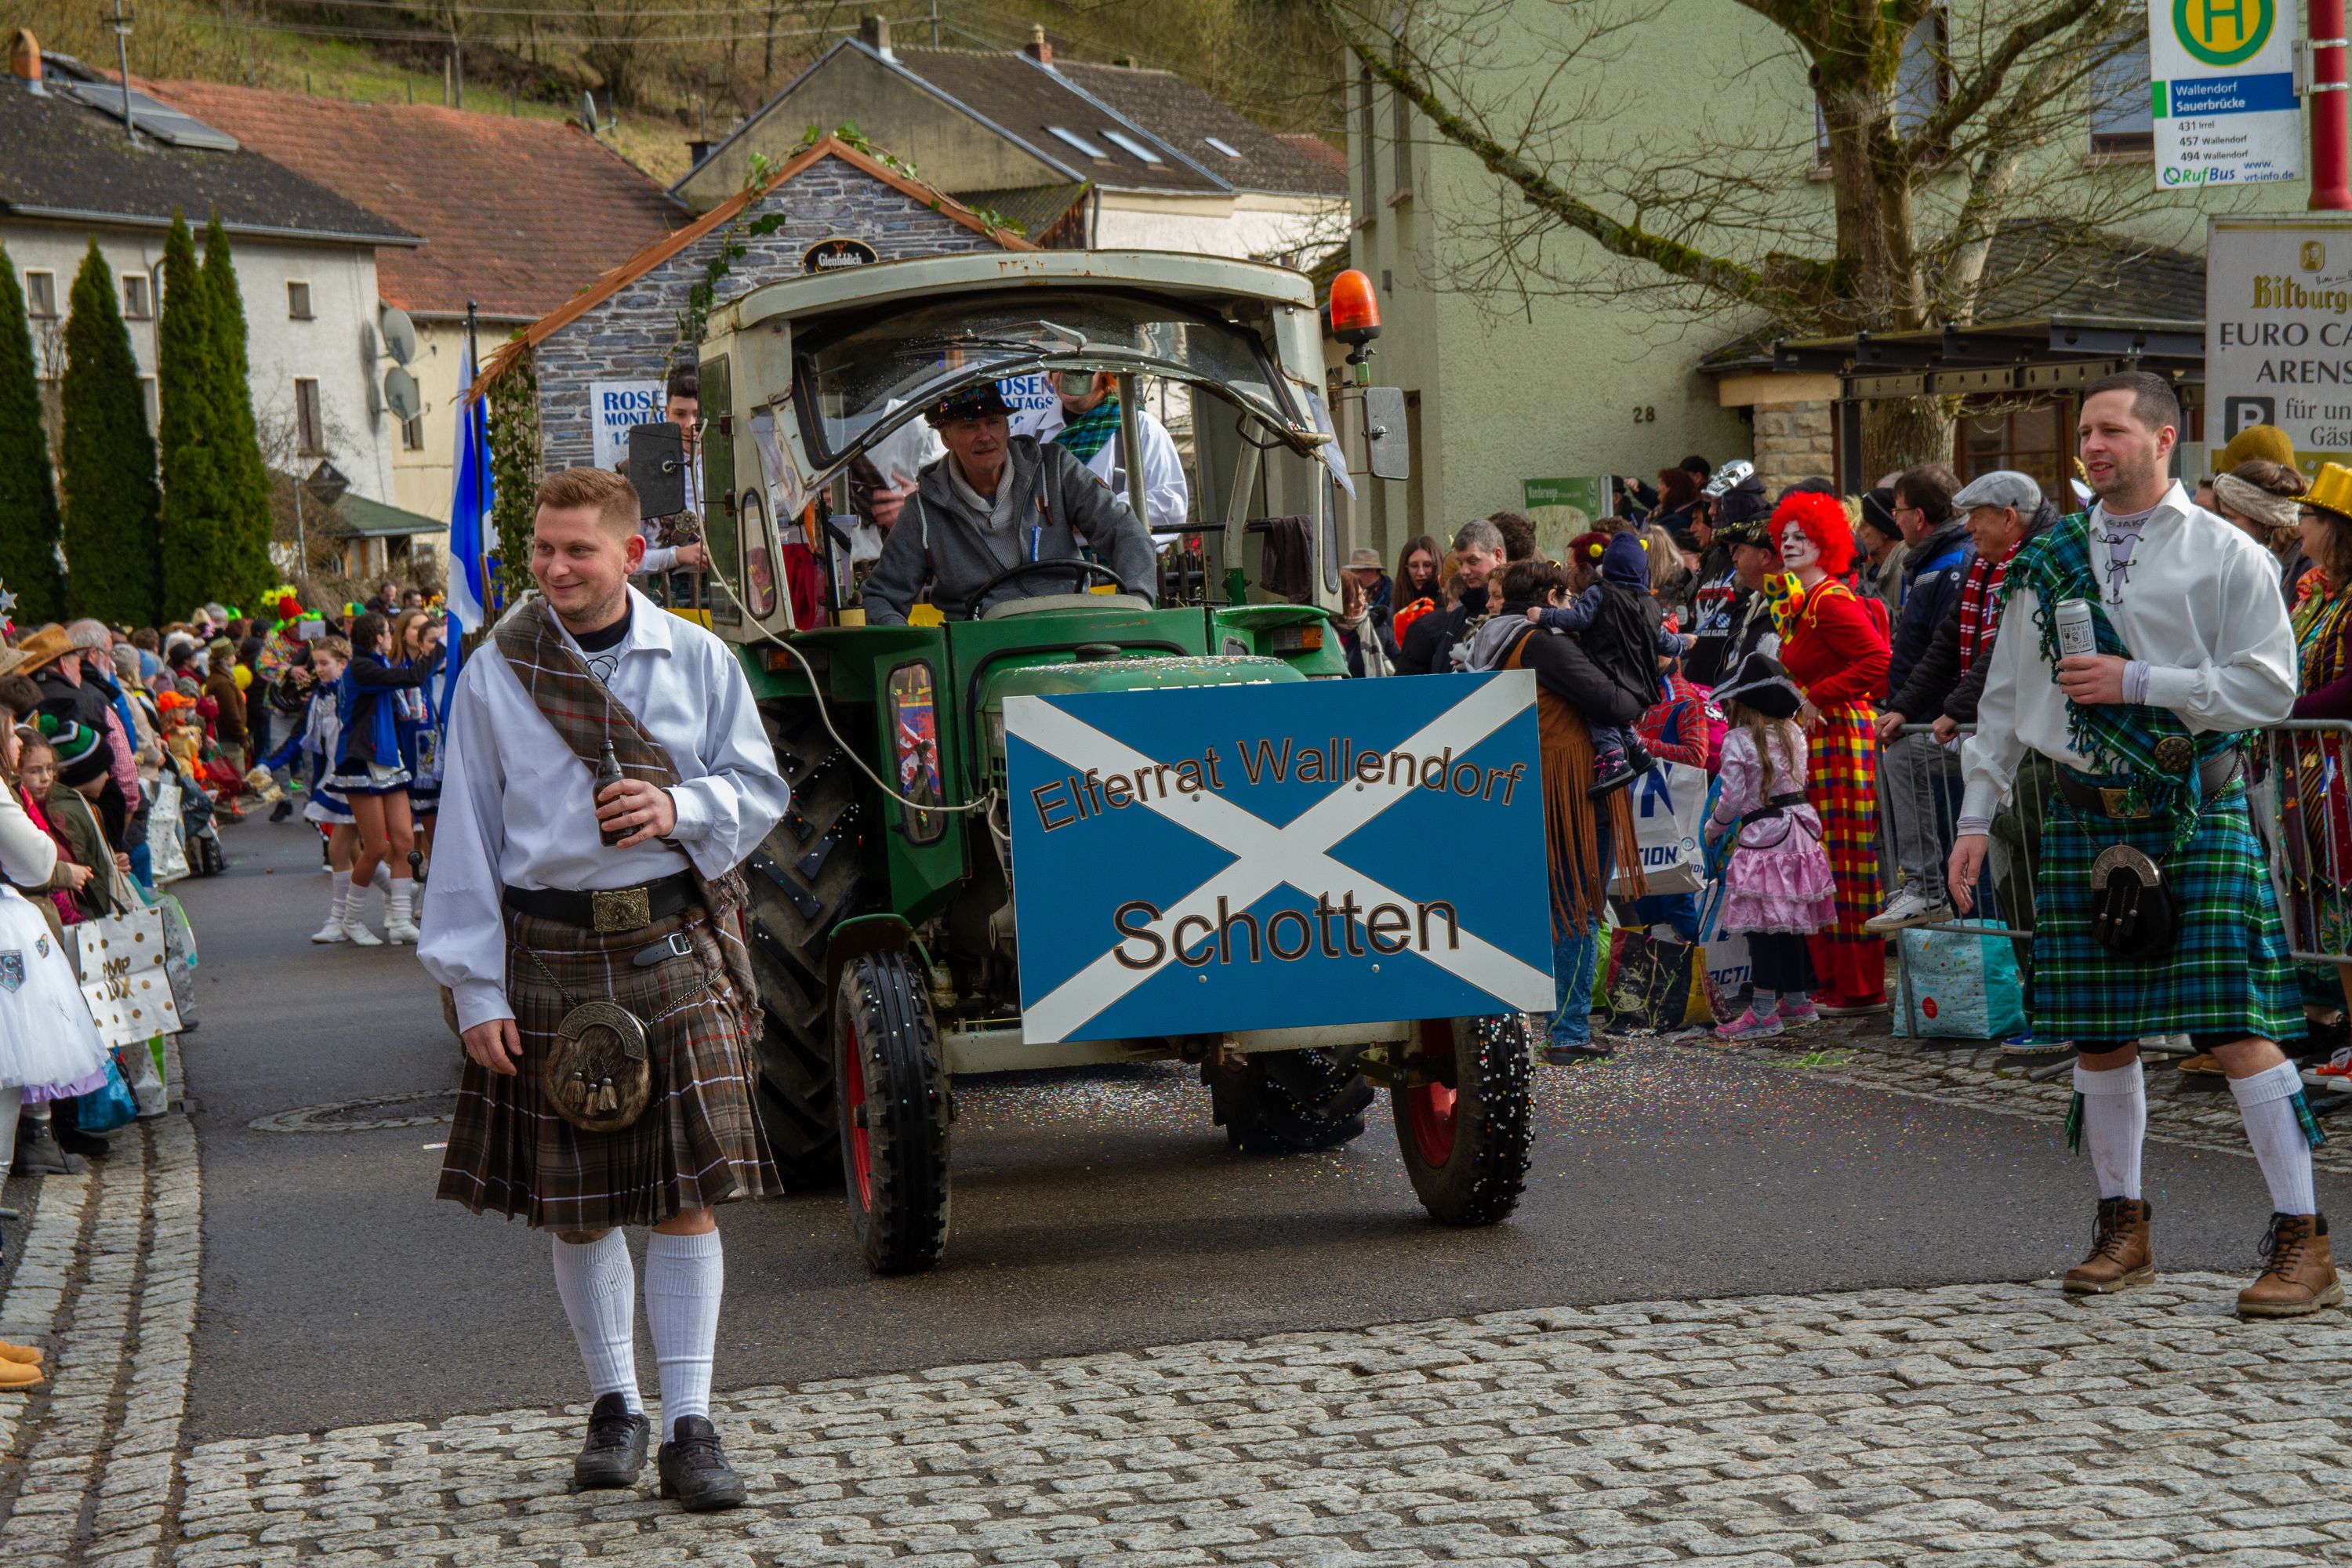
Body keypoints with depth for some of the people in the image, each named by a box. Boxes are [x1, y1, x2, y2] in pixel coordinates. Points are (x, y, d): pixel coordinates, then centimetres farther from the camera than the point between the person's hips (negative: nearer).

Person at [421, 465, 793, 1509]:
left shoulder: (697, 661, 4)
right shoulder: (495, 677, 2)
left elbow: (759, 790, 9)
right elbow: (467, 838, 4)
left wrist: (681, 808, -13)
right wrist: (476, 988, -1)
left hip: (678, 943, 0)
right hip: (551, 953, 1)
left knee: (688, 1189, -5)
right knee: (573, 1204, 8)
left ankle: (689, 1426, -1)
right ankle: (614, 1405, 25)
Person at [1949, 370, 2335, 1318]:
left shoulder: (2226, 557, 0)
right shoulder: (2049, 563, 11)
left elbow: (2268, 687, -7)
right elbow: (2007, 695, 16)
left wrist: (2137, 683, -14)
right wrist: (1976, 817, 12)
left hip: (2198, 812, -4)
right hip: (2085, 815, 4)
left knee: (2237, 1024, -9)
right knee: (2097, 1030, 6)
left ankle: (2302, 1243, -4)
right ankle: (2122, 1230, 20)